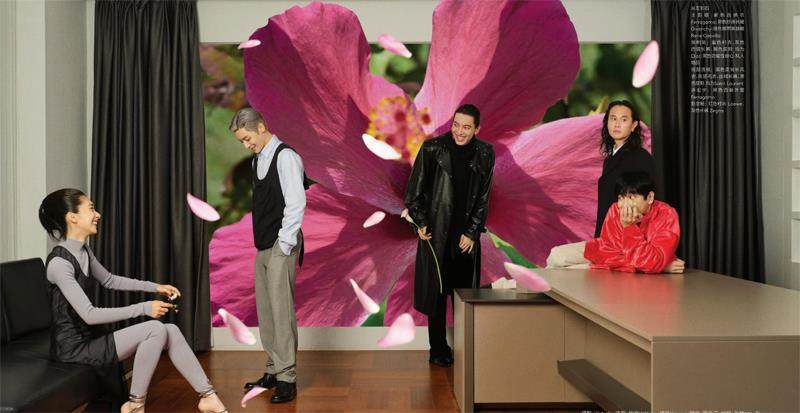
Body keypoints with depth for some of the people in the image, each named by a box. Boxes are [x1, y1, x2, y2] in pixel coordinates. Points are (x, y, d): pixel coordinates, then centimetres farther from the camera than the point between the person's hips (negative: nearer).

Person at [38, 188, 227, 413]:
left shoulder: (83, 251, 5)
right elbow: (89, 315, -25)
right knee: (155, 329, -22)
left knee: (171, 331, -7)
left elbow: (109, 280, 22)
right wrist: (143, 308, -25)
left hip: (91, 336, 8)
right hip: (74, 346, -8)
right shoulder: (59, 262, -22)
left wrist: (155, 287, 13)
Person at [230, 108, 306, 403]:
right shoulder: (257, 160, 13)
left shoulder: (286, 157, -11)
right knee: (264, 309, 12)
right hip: (263, 245, 9)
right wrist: (263, 244, 10)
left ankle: (287, 378, 3)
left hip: (281, 246, -9)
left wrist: (284, 245, -16)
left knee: (281, 310, -6)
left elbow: (296, 204, -16)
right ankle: (273, 370, 23)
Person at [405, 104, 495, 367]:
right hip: (436, 232, -2)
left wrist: (472, 233, -1)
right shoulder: (433, 148, -7)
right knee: (436, 291, 4)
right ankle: (438, 350, 16)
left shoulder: (484, 154, 1)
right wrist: (421, 223, -4)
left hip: (467, 234, 2)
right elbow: (415, 188, -1)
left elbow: (483, 197, 5)